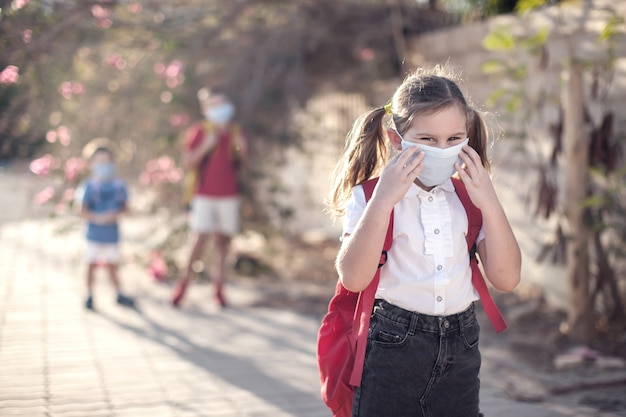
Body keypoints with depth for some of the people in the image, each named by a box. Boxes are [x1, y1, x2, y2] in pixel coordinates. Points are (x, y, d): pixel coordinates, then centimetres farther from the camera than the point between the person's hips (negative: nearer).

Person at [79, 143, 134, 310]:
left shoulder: (118, 185, -1)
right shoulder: (90, 186, -8)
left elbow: (124, 206, 5)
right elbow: (83, 211, -11)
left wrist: (116, 214, -15)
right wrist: (98, 218, -26)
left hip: (112, 232, 2)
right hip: (95, 232, -2)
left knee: (112, 264, 10)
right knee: (92, 264, 5)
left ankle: (119, 295, 21)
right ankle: (90, 295, 17)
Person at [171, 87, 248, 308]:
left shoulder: (235, 132, 8)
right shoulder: (199, 131, -1)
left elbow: (244, 162, 14)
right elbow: (188, 162, -5)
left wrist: (242, 149, -7)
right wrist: (206, 146, -17)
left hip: (229, 196, 3)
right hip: (204, 196, -3)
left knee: (224, 239, 3)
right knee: (202, 238, -10)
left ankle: (219, 286, 10)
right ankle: (184, 281, 5)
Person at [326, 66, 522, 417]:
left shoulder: (469, 197, 5)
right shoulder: (369, 196, -5)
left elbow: (507, 278, -3)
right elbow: (353, 278, -20)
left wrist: (490, 203, -11)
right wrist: (383, 200, -24)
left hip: (459, 353, 4)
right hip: (392, 349, -3)